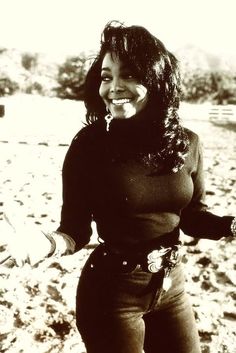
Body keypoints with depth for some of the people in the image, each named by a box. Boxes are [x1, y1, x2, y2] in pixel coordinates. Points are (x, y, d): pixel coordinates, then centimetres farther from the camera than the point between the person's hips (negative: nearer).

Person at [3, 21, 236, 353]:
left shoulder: (187, 144, -7)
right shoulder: (88, 145, -15)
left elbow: (194, 216, 4)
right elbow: (75, 229, -12)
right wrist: (49, 242, -32)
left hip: (171, 288, 4)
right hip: (110, 294, -3)